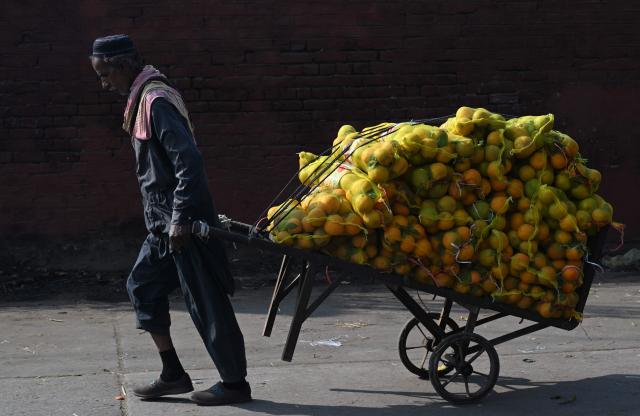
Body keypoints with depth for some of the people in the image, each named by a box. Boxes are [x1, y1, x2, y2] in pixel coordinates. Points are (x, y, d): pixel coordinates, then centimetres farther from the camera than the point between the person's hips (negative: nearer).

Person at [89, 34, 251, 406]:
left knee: (205, 301, -2)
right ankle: (173, 375, 21)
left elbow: (188, 160, -23)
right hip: (164, 221, 10)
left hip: (182, 220, -10)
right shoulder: (142, 98, 14)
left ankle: (234, 383, 9)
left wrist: (181, 219, -24)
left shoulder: (156, 100, -17)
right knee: (143, 285, 15)